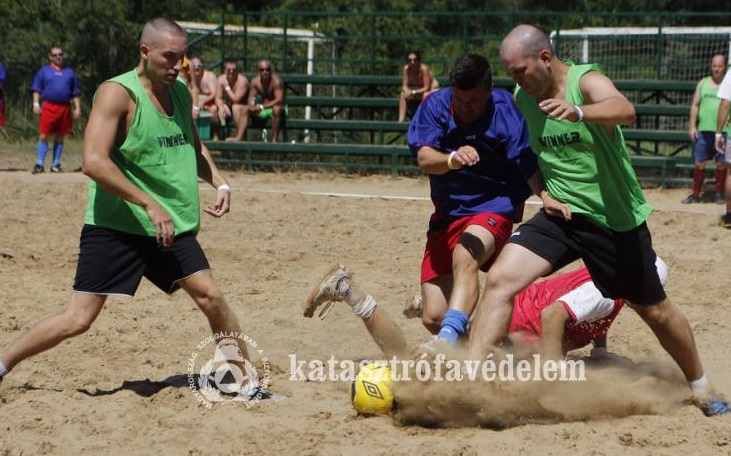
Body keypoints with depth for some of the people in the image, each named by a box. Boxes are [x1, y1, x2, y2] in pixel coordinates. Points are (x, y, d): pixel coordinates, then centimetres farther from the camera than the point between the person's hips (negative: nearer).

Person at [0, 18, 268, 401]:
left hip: (171, 228, 6)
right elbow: (94, 162, -25)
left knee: (211, 297, -2)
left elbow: (194, 148, 27)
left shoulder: (181, 93, 9)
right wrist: (150, 204, -27)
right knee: (79, 319, -6)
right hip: (114, 228, -6)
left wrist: (219, 183, 9)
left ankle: (247, 384, 11)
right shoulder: (117, 93, -14)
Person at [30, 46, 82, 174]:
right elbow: (37, 89, 8)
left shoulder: (70, 72, 16)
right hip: (48, 107, -2)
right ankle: (40, 164, -6)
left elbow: (76, 93, 15)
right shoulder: (44, 71, 11)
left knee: (59, 138, 7)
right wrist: (36, 103, -4)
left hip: (65, 108, 2)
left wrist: (77, 108, 6)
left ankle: (56, 165, 12)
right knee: (43, 136, -8)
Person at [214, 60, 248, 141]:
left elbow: (236, 99, -26)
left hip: (243, 107, -5)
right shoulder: (221, 80, -4)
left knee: (236, 107, -37)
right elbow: (218, 98, -6)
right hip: (227, 106, 5)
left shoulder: (242, 80, -19)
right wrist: (221, 107, -28)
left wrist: (227, 87, -20)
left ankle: (239, 136, -36)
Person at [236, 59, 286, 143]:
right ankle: (240, 137, -20)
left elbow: (279, 100, -28)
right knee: (246, 109, -12)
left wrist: (262, 107, -32)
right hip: (262, 110, 6)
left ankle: (274, 139, -35)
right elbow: (250, 99, 3)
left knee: (276, 109, -38)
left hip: (277, 108, -6)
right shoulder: (255, 81, -2)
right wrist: (252, 103, -24)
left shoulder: (276, 80, -19)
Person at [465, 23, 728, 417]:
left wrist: (578, 112, -62)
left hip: (616, 218, -4)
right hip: (561, 215, 4)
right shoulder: (521, 99, -1)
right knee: (499, 279, -18)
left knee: (654, 310, 8)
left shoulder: (587, 81, -19)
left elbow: (624, 109, -43)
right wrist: (543, 189, 7)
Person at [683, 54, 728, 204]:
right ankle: (696, 194, 10)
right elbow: (695, 105, 12)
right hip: (704, 130, 2)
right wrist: (692, 126, 4)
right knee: (699, 163, 2)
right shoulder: (703, 83, 11)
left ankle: (719, 194, 15)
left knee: (721, 164, 3)